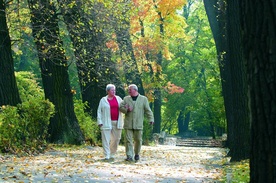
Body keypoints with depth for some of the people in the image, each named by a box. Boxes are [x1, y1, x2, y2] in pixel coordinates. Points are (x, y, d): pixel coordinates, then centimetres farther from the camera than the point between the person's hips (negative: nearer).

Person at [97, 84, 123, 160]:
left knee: (116, 139, 6)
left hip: (117, 122, 3)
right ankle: (107, 155, -6)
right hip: (106, 122, -3)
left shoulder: (118, 99, 12)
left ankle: (112, 154, 21)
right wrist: (100, 122, -6)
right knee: (106, 139, -7)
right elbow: (99, 111, 3)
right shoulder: (103, 100, 4)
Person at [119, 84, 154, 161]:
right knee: (128, 140, -5)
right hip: (128, 124, 1)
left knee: (138, 140, 4)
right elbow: (120, 107, 8)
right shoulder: (126, 99, 11)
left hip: (138, 124, -1)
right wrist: (126, 110, -11)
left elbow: (148, 110, 4)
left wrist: (151, 119, -4)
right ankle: (129, 156, -5)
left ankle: (137, 154, 23)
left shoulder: (143, 99, 6)